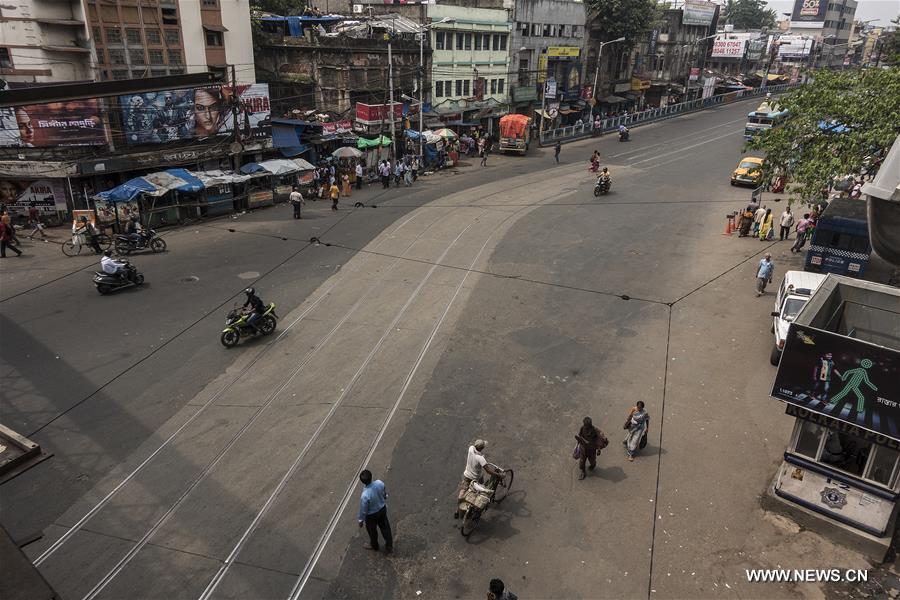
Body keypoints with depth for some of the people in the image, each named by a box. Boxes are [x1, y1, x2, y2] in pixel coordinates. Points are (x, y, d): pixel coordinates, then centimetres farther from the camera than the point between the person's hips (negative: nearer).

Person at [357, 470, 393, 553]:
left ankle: (374, 546, 55)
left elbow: (363, 510, -23)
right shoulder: (380, 483, -28)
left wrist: (361, 520, -3)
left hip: (372, 515, -4)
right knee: (385, 527, 27)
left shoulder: (365, 495, -42)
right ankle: (389, 546, 47)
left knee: (372, 531, 27)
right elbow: (385, 494, -4)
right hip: (382, 508, 4)